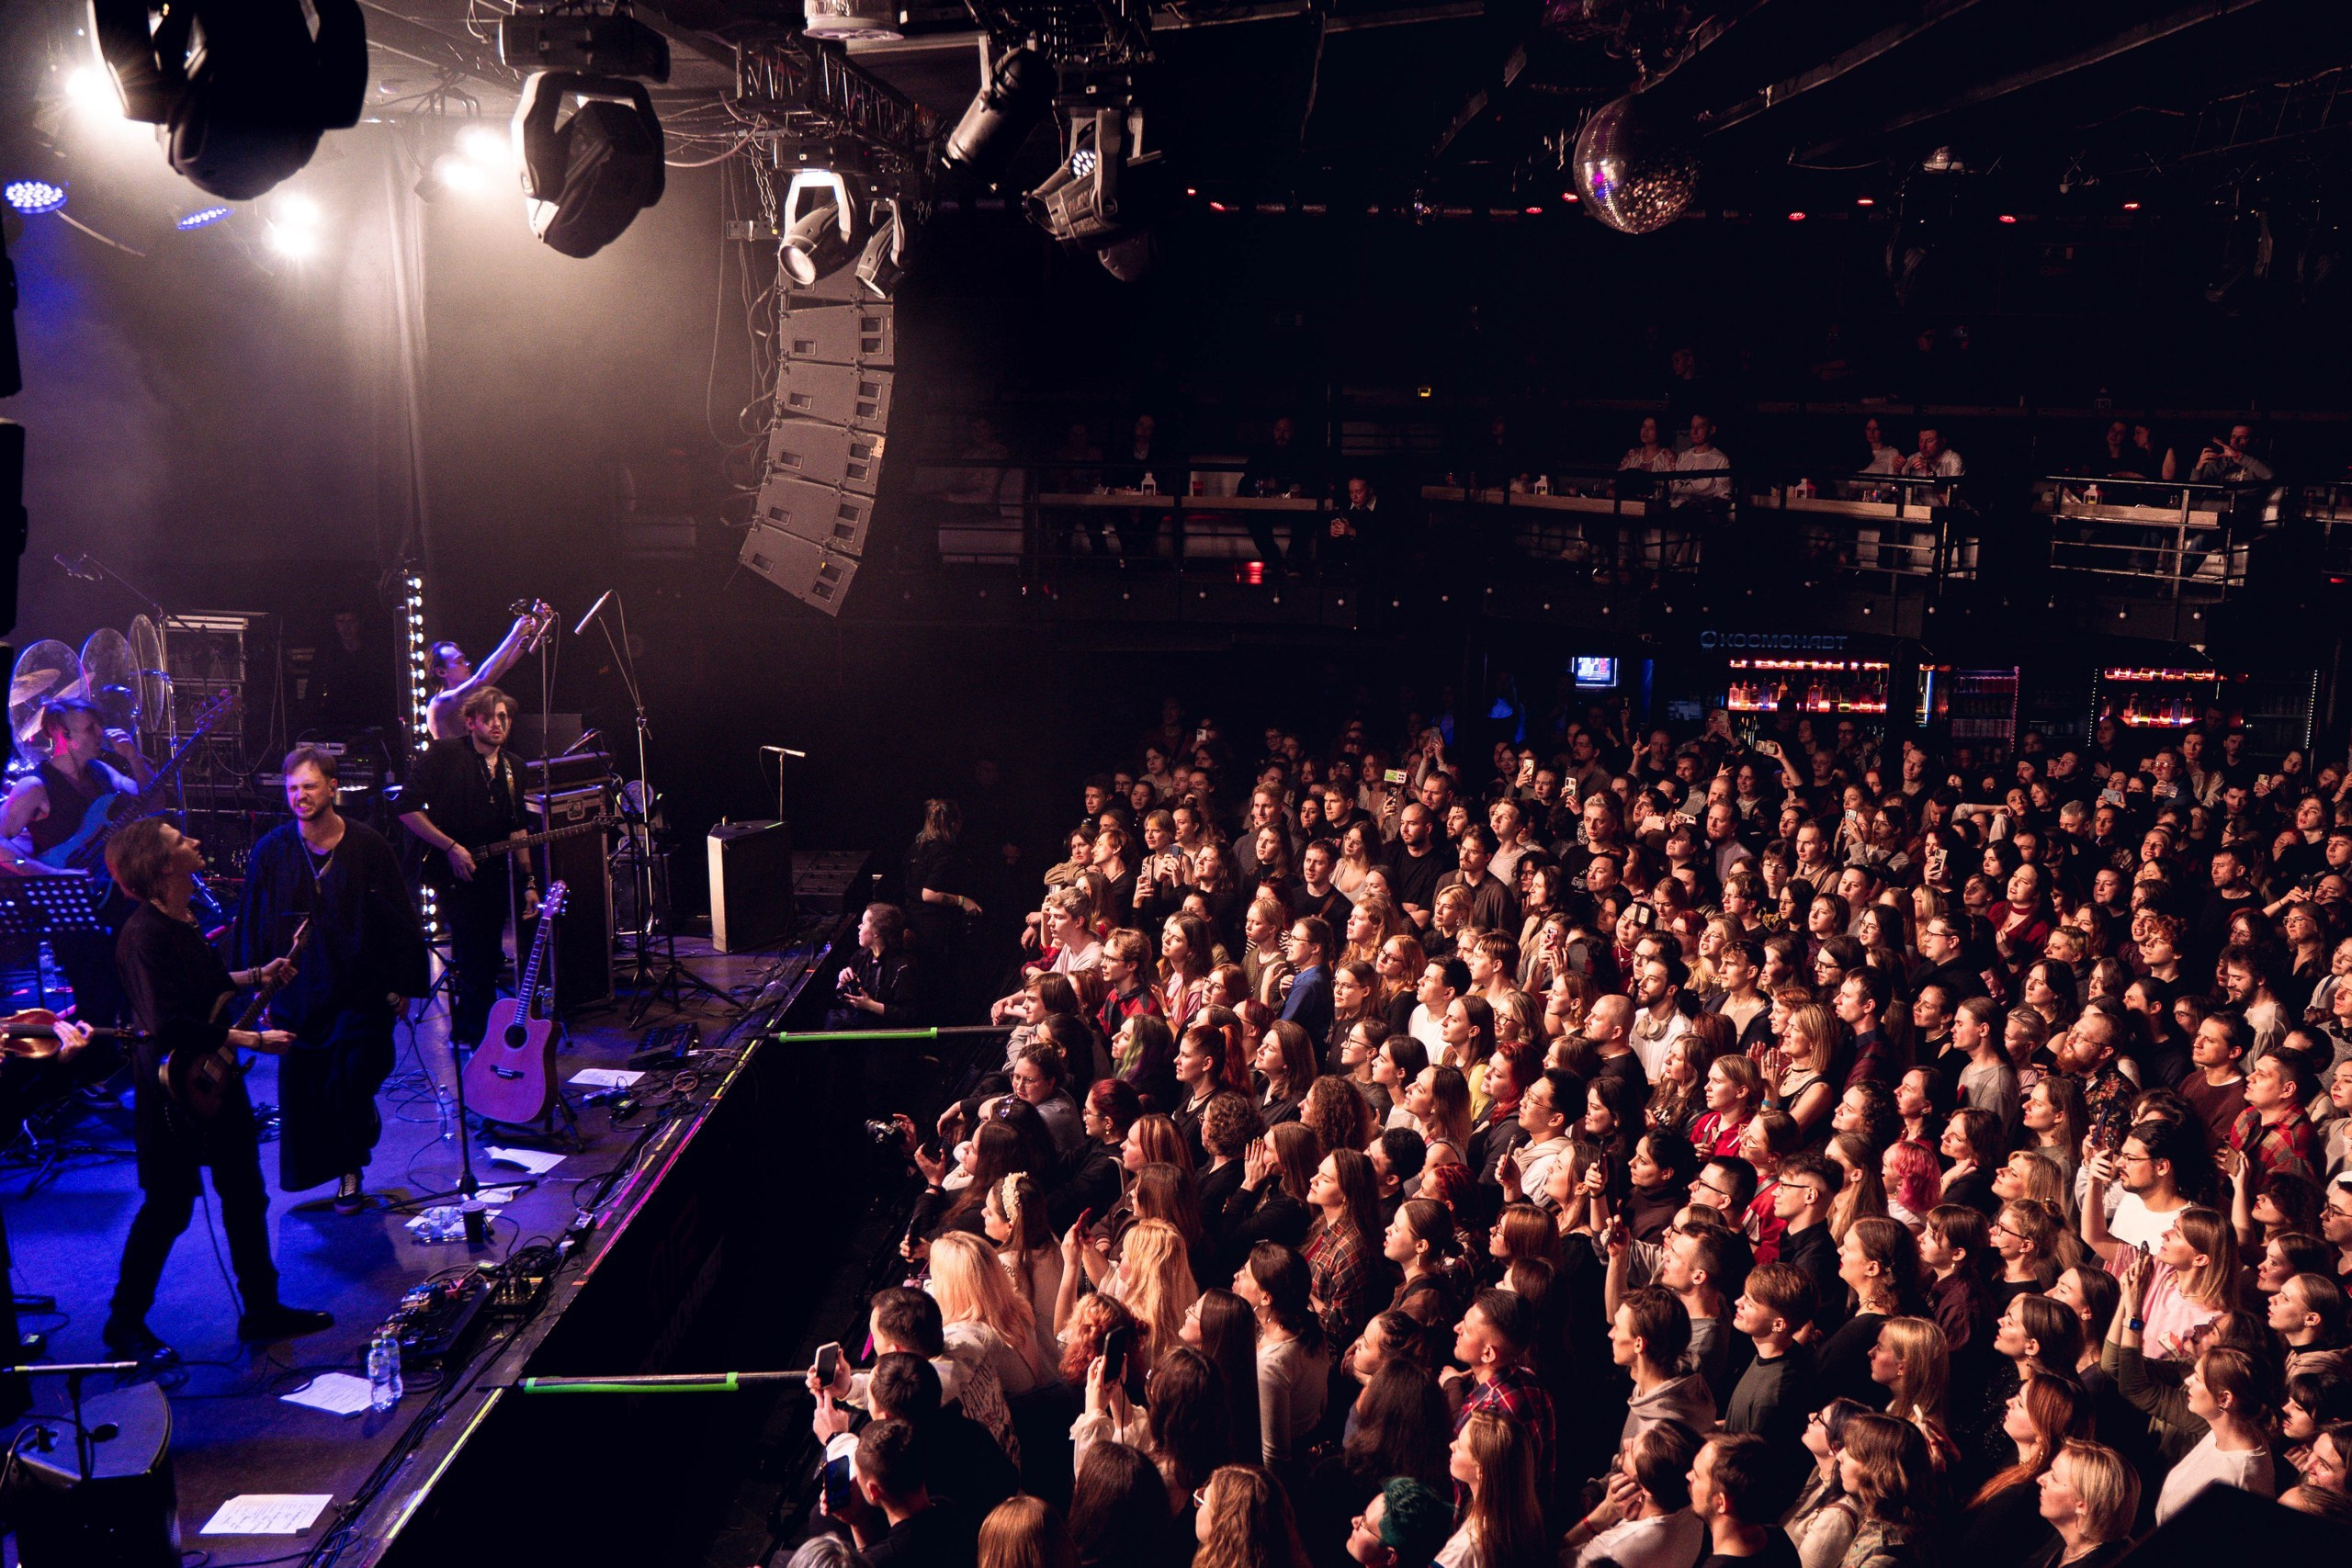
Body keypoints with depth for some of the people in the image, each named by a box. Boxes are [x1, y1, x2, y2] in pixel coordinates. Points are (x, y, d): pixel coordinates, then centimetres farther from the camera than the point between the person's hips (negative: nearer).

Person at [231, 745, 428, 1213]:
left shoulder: (368, 846, -4)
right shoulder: (270, 851, 1)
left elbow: (401, 921, 1)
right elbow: (252, 924, 9)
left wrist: (401, 985, 0)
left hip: (361, 995, -2)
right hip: (296, 995, 2)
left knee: (353, 1090, -4)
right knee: (301, 1095, 5)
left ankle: (351, 1166, 24)